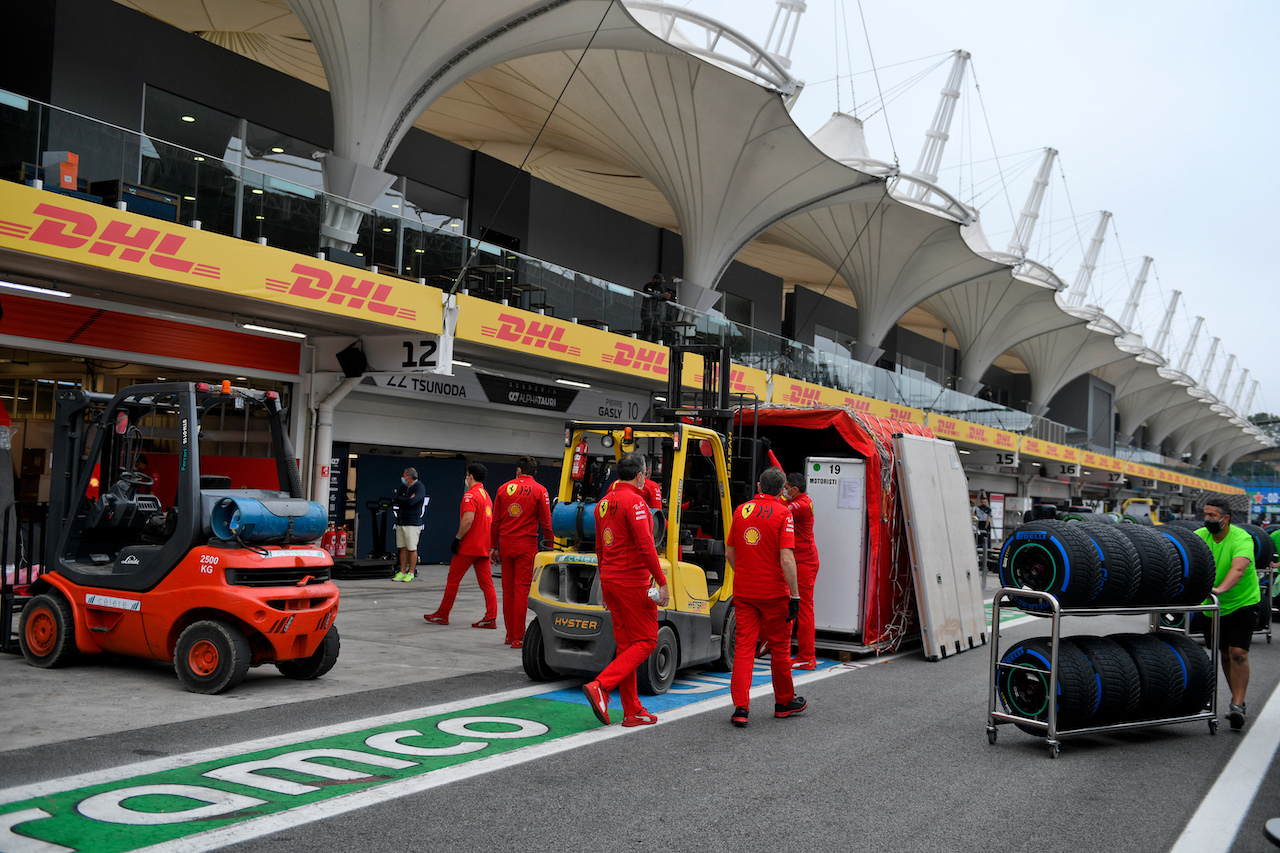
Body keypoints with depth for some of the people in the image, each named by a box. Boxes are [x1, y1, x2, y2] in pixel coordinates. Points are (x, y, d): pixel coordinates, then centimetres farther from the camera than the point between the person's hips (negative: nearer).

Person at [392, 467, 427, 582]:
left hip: (412, 523, -6)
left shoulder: (420, 487, -7)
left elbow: (412, 502, -20)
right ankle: (402, 572, 13)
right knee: (402, 548, 8)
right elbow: (394, 498, 4)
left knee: (412, 549, -4)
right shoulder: (402, 487, 15)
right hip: (400, 522, 6)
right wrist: (406, 500, -10)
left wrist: (399, 500, -6)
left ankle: (411, 573, 3)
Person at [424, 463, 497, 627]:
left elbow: (467, 520, -24)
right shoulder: (486, 495, 15)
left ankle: (442, 615, 12)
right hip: (483, 547, 8)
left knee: (453, 579, 3)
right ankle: (491, 618, -1)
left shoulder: (471, 495, -13)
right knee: (486, 582, 4)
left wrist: (457, 539, -15)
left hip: (468, 546, -8)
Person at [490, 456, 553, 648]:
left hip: (505, 543, 3)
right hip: (526, 545, -3)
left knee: (508, 588, 11)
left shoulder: (504, 488, 7)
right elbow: (546, 523, -4)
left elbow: (495, 521, 9)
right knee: (522, 589, -2)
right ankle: (518, 638, -2)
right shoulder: (539, 490, -2)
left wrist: (493, 547, 16)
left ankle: (510, 634, 20)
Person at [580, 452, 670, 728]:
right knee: (645, 641, -1)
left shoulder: (603, 503, 14)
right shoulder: (634, 502, -14)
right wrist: (662, 582, -18)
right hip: (632, 582, -9)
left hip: (609, 580, 9)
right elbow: (645, 545, -21)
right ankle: (600, 686, -14)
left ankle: (633, 712, 13)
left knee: (625, 644, 10)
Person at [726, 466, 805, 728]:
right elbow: (786, 559, -17)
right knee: (780, 647, 12)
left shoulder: (740, 511, 5)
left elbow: (730, 553, 12)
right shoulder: (783, 513, -9)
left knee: (744, 647, 4)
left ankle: (740, 707, -4)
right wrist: (794, 595, -13)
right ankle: (784, 702, 27)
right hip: (773, 592, -4)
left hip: (743, 591, 4)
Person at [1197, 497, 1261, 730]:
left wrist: (1220, 589, -52)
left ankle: (1237, 705, -9)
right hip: (1213, 605, 5)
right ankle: (1236, 697, 29)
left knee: (1238, 652, -13)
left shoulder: (1241, 538, -21)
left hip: (1242, 602, -5)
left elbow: (1238, 569, -37)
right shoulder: (1199, 536, -6)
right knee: (1224, 653, 13)